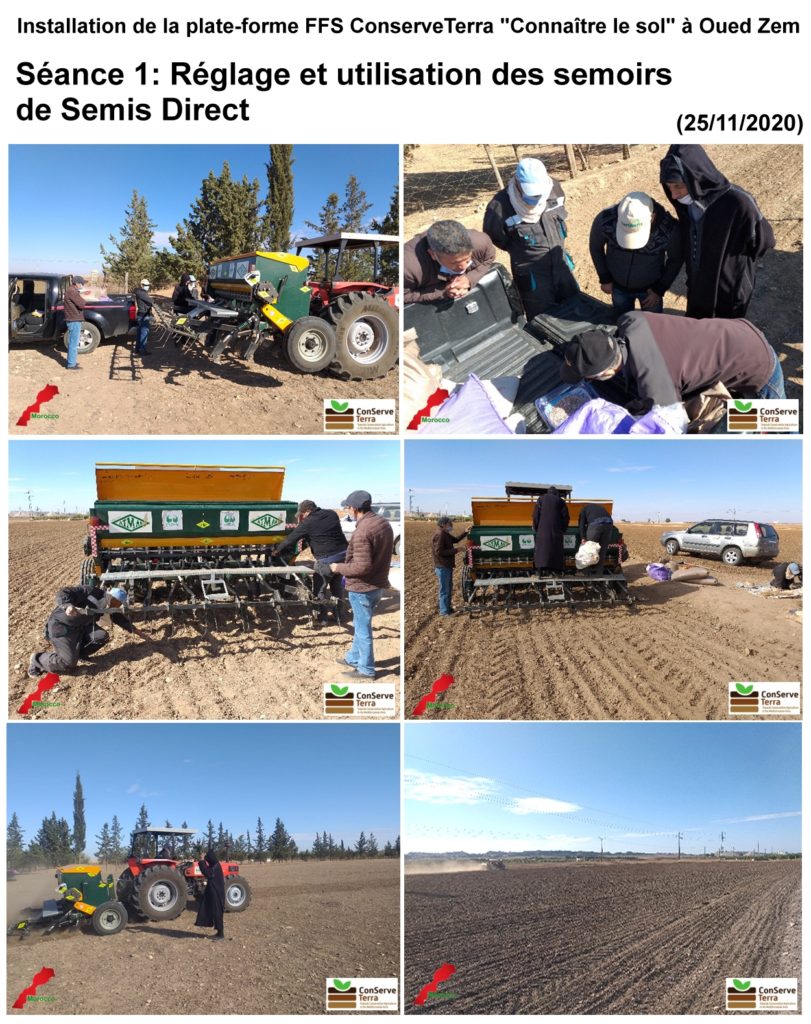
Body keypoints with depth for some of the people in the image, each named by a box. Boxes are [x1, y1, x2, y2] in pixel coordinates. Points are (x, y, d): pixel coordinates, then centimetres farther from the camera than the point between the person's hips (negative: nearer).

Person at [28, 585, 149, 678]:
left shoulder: (108, 604, 1)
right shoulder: (91, 593, -24)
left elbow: (119, 617, 17)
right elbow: (63, 593, -30)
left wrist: (136, 631, 16)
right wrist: (68, 606, -50)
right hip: (60, 625, -8)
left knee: (102, 636, -14)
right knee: (68, 664, -15)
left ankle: (75, 652, 8)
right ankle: (37, 659, 9)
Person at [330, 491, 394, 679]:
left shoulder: (362, 531, -27)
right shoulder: (384, 523, 2)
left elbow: (362, 567, -28)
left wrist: (340, 568, -13)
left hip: (362, 588, -9)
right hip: (378, 584, 9)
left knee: (363, 628, 6)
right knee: (360, 624, 24)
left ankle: (366, 669, 19)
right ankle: (353, 658, 39)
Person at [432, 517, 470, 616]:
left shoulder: (446, 534, 12)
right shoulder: (439, 536, -20)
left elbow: (455, 540, 26)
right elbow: (439, 552, -25)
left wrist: (465, 533, 14)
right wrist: (455, 550, -22)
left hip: (448, 566, 11)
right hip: (442, 567, -11)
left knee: (449, 587, 21)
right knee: (444, 589, -4)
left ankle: (448, 607, 33)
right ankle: (444, 611, 4)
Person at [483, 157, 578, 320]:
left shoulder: (554, 189, -9)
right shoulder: (501, 206, -25)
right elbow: (494, 236, -5)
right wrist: (521, 251, 3)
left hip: (561, 265, 5)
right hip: (532, 274, -5)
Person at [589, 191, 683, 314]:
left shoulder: (669, 228, -33)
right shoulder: (605, 220, -32)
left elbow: (676, 259, -11)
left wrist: (660, 289, -8)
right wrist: (604, 279, -3)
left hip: (651, 288, -1)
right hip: (618, 286, 1)